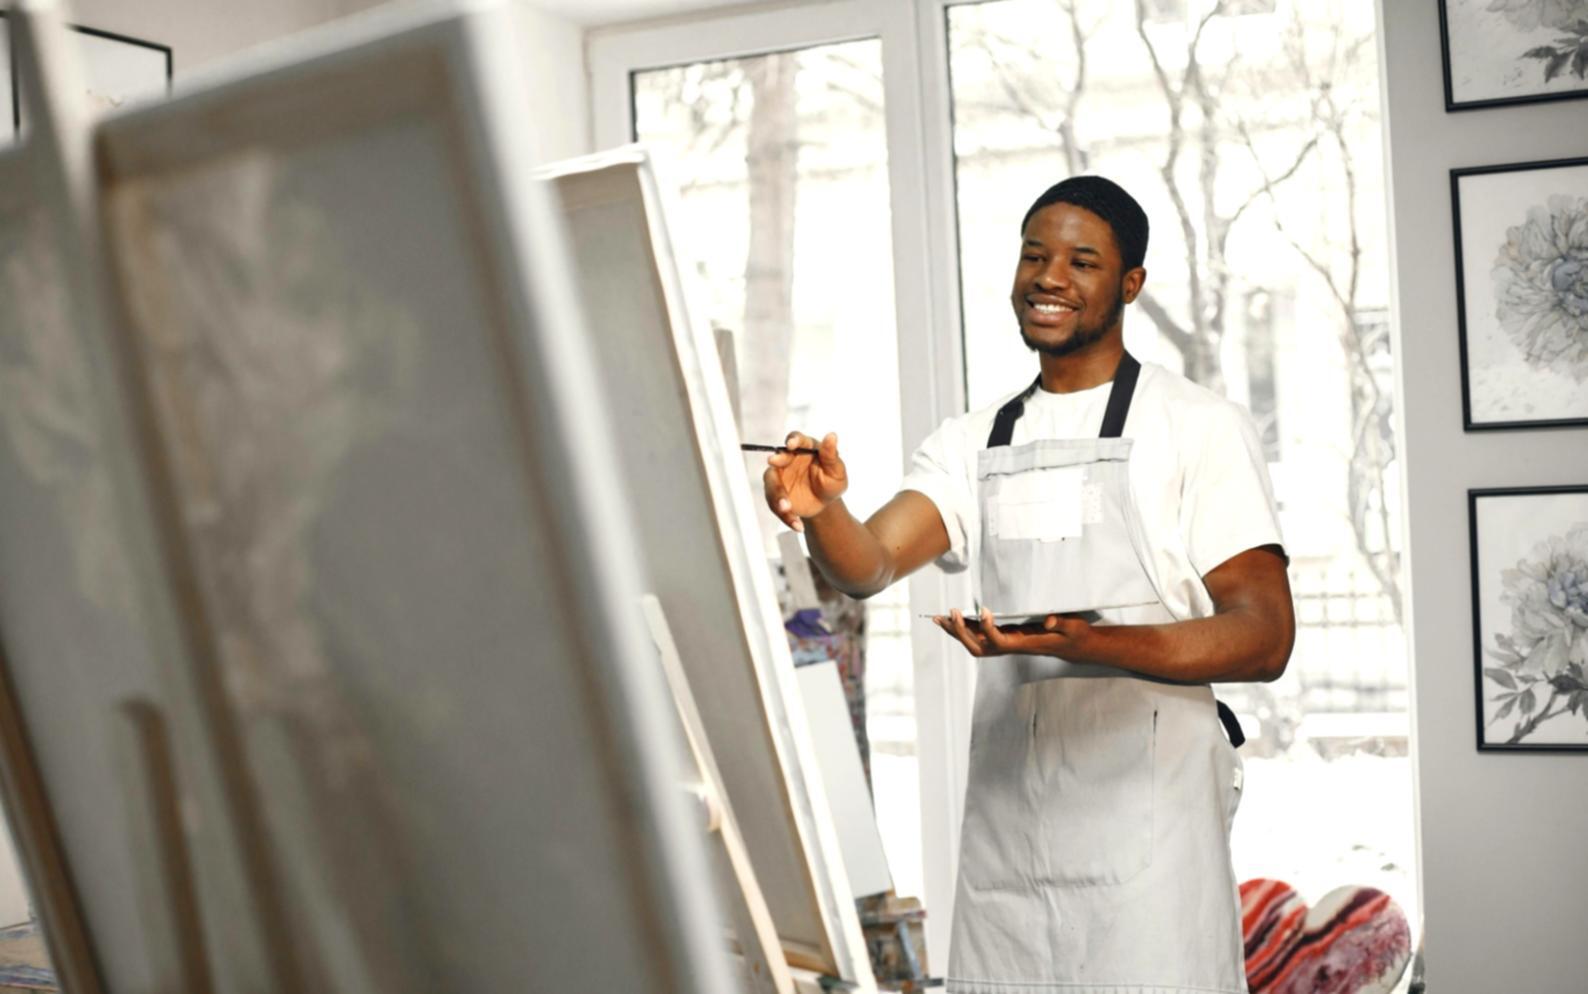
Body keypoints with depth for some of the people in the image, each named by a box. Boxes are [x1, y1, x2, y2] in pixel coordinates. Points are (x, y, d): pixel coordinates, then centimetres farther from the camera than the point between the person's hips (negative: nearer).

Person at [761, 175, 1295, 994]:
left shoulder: (1198, 427, -1)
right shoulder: (972, 442, 14)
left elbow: (1265, 636, -7)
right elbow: (870, 563, -2)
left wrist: (1092, 642, -24)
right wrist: (819, 510, -25)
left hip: (1145, 810, -4)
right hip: (1004, 814, 4)